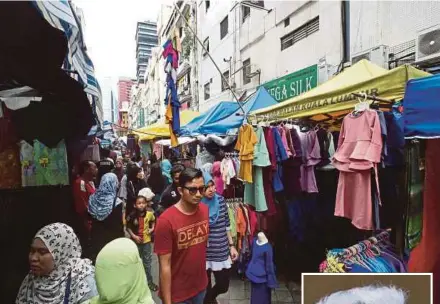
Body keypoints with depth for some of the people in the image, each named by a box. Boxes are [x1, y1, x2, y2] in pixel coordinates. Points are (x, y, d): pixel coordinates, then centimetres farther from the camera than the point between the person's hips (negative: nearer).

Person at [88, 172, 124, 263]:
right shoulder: (116, 202, -20)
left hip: (96, 236, 5)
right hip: (112, 237, -5)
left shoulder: (93, 198, -5)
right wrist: (121, 238, -3)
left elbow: (90, 217, 6)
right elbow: (119, 224, -15)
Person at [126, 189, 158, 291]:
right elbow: (128, 227, -7)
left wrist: (152, 228, -10)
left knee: (147, 262, 13)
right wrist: (133, 236, -17)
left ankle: (149, 281, 29)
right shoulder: (132, 216, -20)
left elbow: (153, 221, 7)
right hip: (136, 241, -1)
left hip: (147, 241, 1)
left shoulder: (150, 214, -15)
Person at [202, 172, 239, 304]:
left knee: (223, 286, 15)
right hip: (204, 253, -3)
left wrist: (232, 246, 8)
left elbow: (227, 225, 6)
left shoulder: (220, 200, -4)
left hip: (222, 252, 3)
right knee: (205, 288, 13)